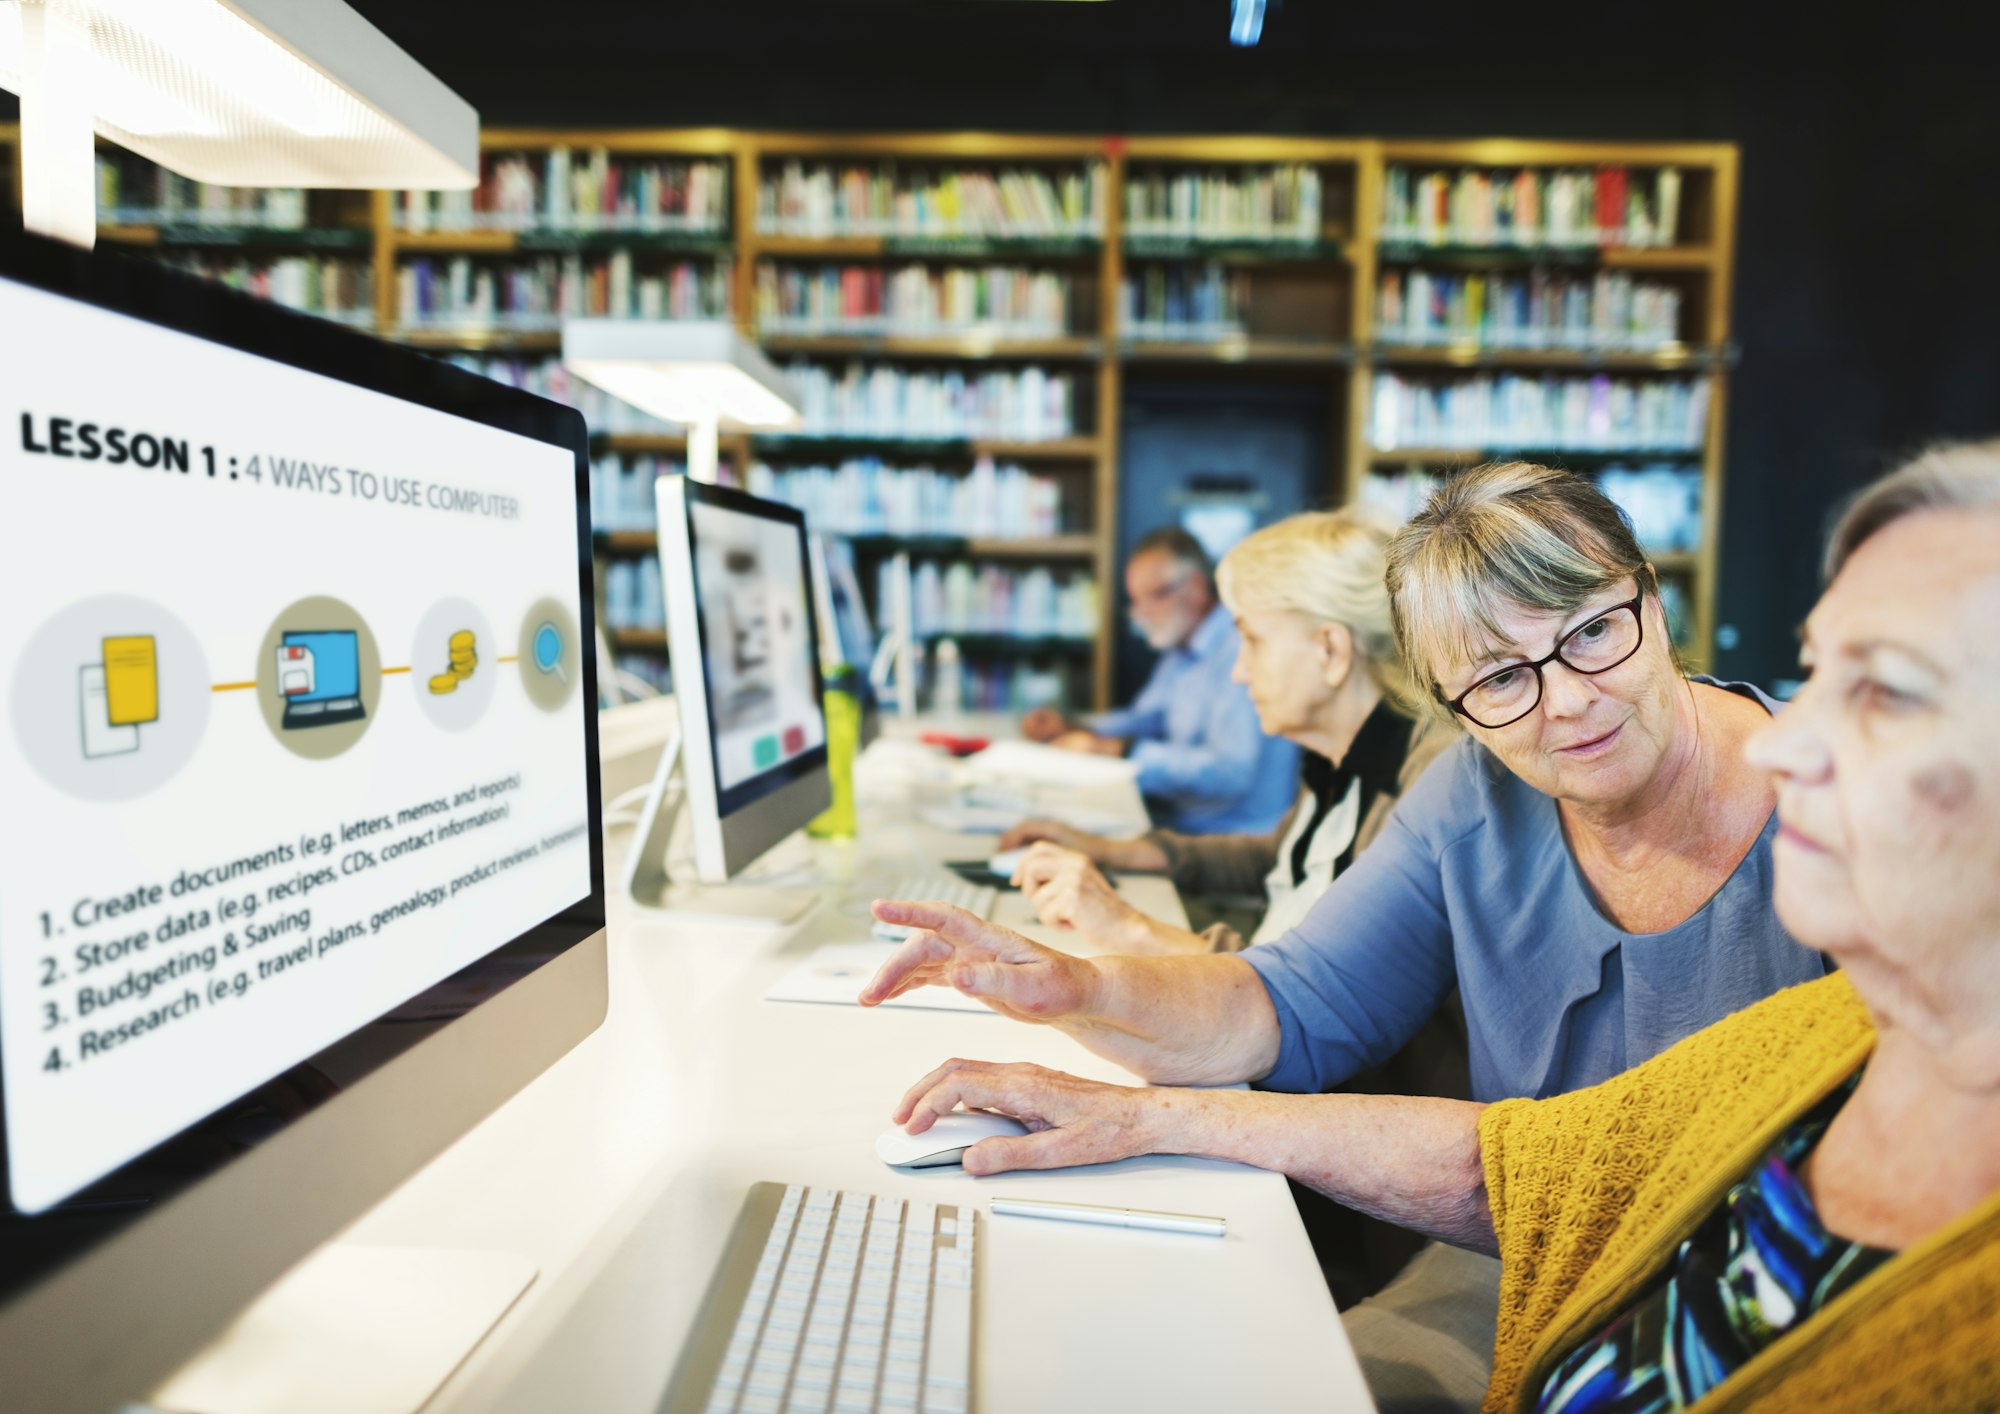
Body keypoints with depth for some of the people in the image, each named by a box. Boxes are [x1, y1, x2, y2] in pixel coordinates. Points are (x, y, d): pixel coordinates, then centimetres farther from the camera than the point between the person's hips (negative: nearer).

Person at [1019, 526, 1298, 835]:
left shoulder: (1245, 650, -18)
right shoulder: (1182, 652, 13)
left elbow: (1231, 771, -26)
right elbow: (1147, 716, 28)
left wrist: (1119, 750, -23)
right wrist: (1074, 730, 10)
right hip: (1173, 823, 9)